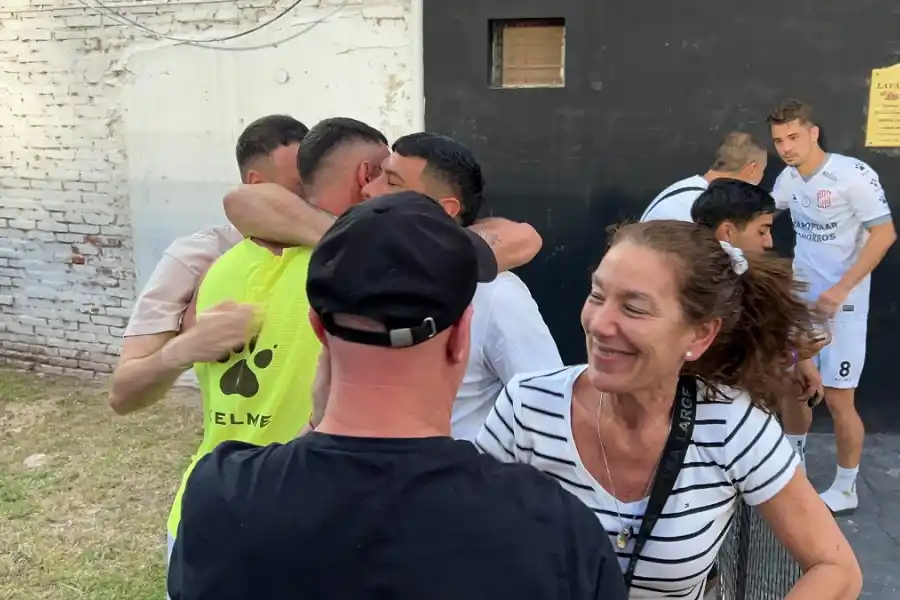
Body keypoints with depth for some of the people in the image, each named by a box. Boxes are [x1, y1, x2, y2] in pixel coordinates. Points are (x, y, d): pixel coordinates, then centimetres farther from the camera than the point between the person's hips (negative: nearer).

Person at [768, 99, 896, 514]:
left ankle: (845, 491, 16)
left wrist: (841, 289, -22)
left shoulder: (854, 175, -17)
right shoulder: (788, 179, 4)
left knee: (838, 399, -2)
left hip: (841, 303, -6)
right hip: (799, 298, 6)